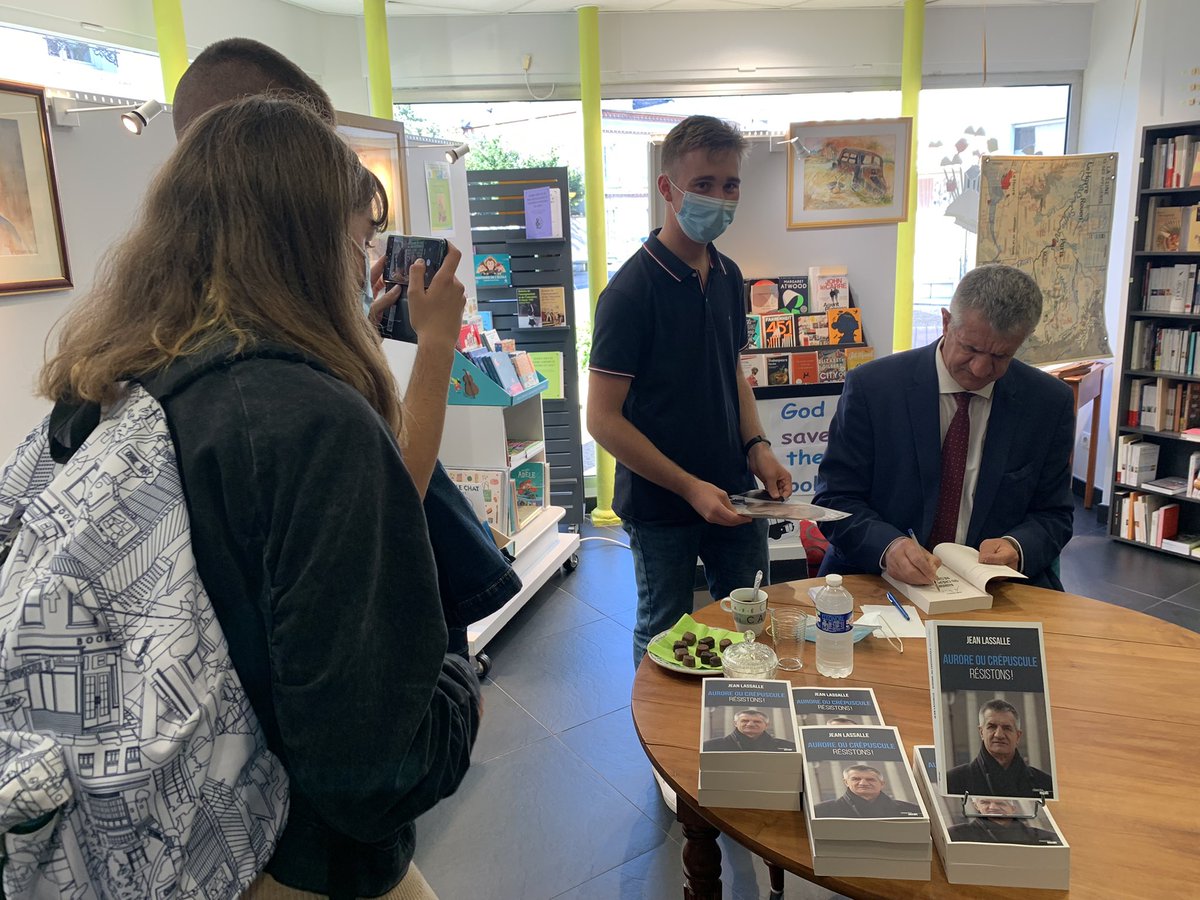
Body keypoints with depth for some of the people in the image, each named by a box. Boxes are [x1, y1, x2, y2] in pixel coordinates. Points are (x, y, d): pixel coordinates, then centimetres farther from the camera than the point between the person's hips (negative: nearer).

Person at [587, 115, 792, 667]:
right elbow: (603, 419, -19)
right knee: (664, 635, 13)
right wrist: (689, 487, -20)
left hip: (732, 495, 6)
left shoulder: (728, 276, 4)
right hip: (660, 507, -6)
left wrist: (755, 446, 0)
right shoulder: (632, 290, -18)